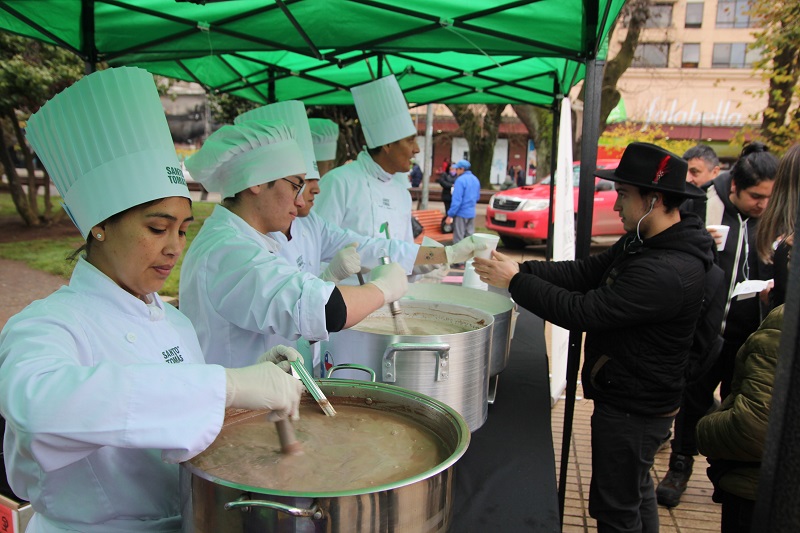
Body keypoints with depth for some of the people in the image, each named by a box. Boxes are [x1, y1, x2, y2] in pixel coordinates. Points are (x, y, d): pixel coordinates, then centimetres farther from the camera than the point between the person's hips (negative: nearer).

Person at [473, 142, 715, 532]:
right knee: (634, 490, 27)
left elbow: (581, 311, -31)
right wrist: (520, 269, -9)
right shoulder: (642, 243, 2)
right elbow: (584, 272, 2)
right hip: (636, 401, 10)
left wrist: (515, 281, -22)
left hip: (631, 411, -10)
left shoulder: (668, 272, -31)